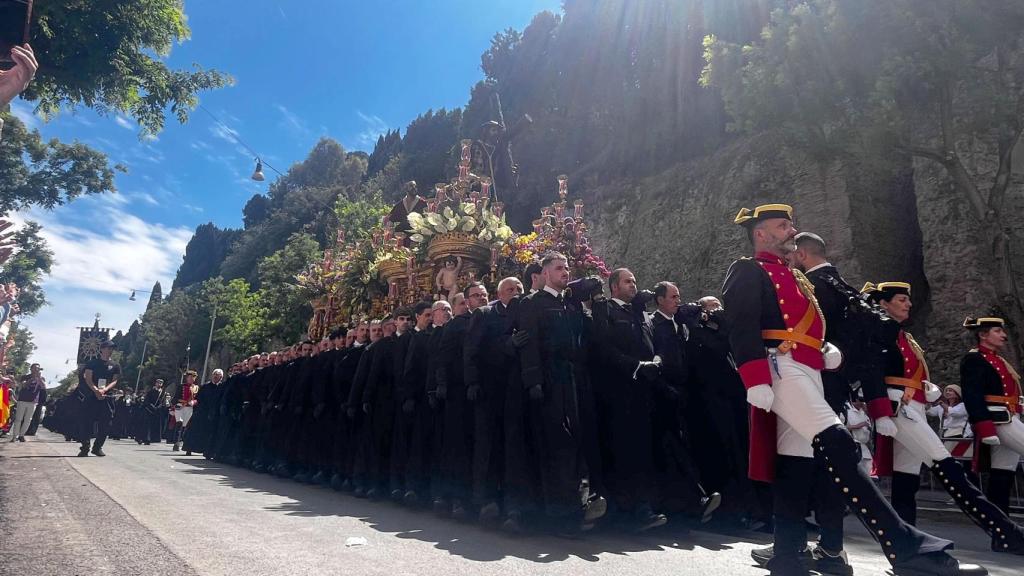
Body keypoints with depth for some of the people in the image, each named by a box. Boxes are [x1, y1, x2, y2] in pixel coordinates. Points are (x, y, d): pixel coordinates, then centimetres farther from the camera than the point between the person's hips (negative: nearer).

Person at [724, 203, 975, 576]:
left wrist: (825, 351, 11)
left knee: (798, 461, 6)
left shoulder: (792, 276, 28)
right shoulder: (747, 271, -1)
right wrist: (757, 381, -24)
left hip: (807, 372, 10)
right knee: (837, 447, -21)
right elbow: (741, 328, -14)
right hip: (782, 369, -10)